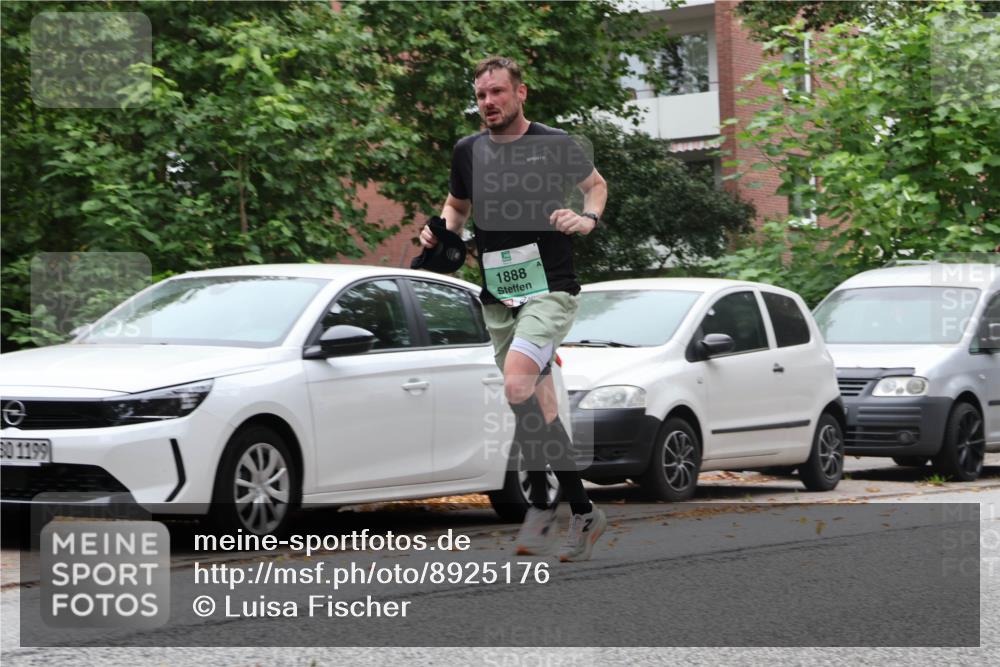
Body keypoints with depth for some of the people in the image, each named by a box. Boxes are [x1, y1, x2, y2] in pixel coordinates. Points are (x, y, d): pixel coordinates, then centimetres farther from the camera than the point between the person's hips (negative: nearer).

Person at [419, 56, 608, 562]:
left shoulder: (555, 145, -3)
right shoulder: (467, 151, 7)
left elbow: (596, 183, 14)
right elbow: (458, 204, 25)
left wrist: (587, 218, -6)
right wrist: (442, 230, 4)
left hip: (549, 289, -5)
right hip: (498, 299, 5)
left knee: (517, 384, -26)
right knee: (540, 410, 7)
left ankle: (541, 505, -16)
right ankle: (582, 512, 18)